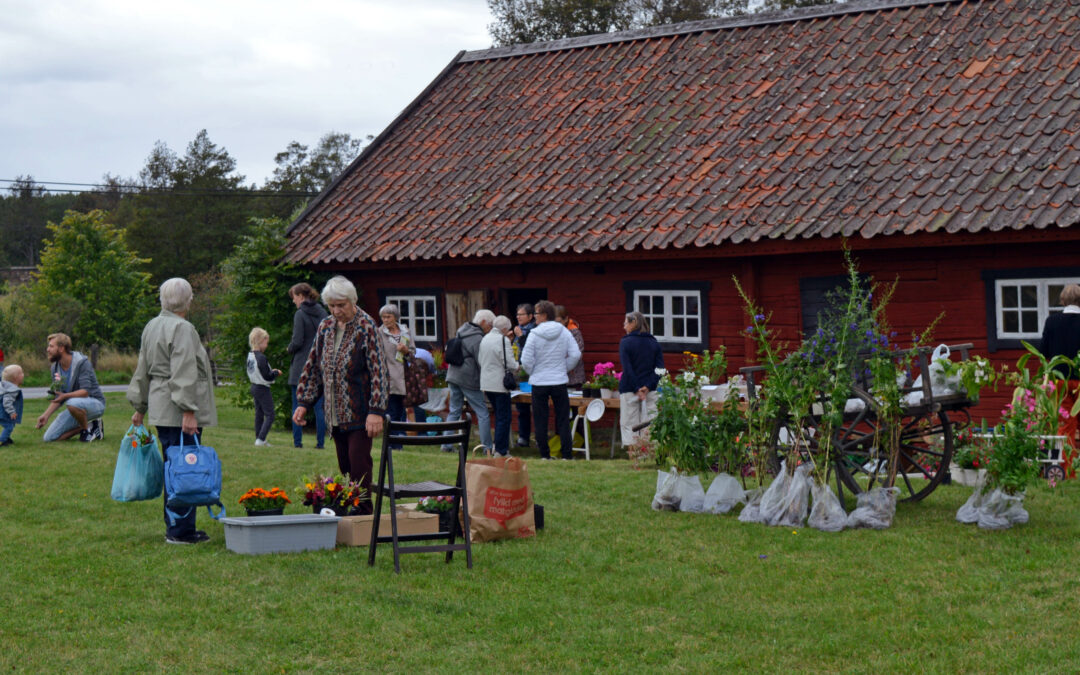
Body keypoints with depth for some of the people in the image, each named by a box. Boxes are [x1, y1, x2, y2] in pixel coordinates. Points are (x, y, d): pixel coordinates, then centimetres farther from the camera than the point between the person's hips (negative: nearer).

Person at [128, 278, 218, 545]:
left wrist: (140, 408, 28)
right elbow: (184, 374, -20)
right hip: (177, 410, -9)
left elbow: (142, 370, 22)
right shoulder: (182, 329, -13)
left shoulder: (151, 327, 16)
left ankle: (174, 527, 20)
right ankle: (181, 530, -5)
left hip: (160, 409, 9)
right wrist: (188, 411, -22)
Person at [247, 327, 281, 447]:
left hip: (254, 386, 9)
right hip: (263, 389, -9)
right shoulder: (261, 358, -22)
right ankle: (261, 439, -12)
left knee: (259, 414, 16)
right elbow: (267, 377, -22)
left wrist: (271, 371, 11)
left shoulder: (250, 355, 5)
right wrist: (276, 373, -3)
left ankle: (258, 438, 20)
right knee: (269, 415, -5)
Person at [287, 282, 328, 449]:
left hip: (301, 366, -5)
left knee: (298, 407, 4)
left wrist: (289, 349, 5)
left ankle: (297, 441, 3)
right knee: (319, 407, 7)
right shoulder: (323, 313, 7)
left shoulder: (300, 314, -10)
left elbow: (297, 341, -14)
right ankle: (320, 442, 5)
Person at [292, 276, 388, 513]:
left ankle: (362, 511, -4)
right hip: (335, 414, 6)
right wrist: (303, 403, 10)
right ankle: (347, 510, 13)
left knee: (359, 464, -9)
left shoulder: (366, 327, -7)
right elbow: (312, 367, 18)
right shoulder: (325, 327, 11)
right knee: (344, 467, 8)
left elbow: (378, 371, -12)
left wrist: (376, 411, -19)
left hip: (359, 413, -6)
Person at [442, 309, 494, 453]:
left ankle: (446, 445, 10)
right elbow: (481, 363, -15)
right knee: (482, 413, -1)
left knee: (454, 411, 13)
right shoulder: (477, 338, -14)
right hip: (468, 379, -9)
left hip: (453, 376, 9)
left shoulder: (462, 331, 15)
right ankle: (487, 447, -1)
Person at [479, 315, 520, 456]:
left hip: (486, 384, 8)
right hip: (499, 384, -8)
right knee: (504, 417, -1)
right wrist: (518, 367, 3)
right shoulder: (503, 340, -15)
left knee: (499, 415, 20)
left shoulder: (484, 339, 9)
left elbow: (480, 360, 17)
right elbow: (510, 363, -17)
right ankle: (501, 450, -2)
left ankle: (500, 447, 23)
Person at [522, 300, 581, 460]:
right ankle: (567, 454, 5)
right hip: (559, 381, 2)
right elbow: (576, 354, -3)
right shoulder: (564, 332, -3)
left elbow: (526, 360, -12)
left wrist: (532, 372, 6)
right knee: (563, 420, 8)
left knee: (540, 421, 8)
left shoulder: (534, 334, -11)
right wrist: (564, 369, 10)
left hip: (539, 382, -2)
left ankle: (544, 455, 10)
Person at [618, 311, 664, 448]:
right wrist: (648, 386, -7)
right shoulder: (654, 342, 9)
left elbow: (627, 369, -12)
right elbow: (660, 368, 0)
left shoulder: (625, 342, -5)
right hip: (650, 390, 4)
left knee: (629, 425, 2)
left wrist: (636, 389, -11)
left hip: (629, 390, -4)